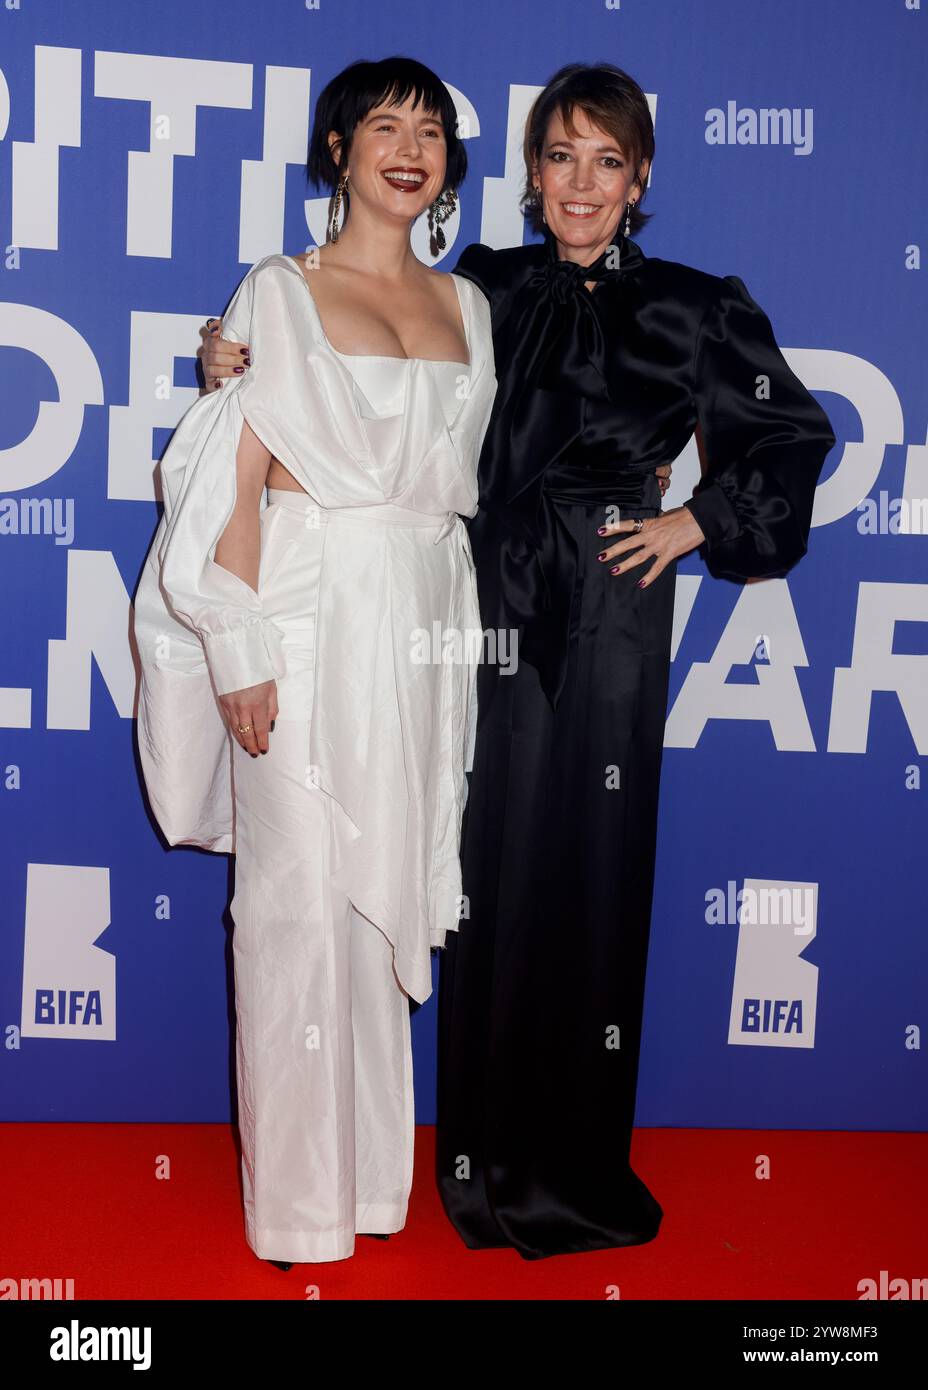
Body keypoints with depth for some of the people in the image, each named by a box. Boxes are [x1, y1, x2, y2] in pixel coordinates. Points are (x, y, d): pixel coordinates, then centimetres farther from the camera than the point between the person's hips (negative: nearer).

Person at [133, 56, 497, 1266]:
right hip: (313, 613, -4)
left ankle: (375, 1169, 26)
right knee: (301, 895, 0)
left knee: (393, 887, 11)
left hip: (427, 621, 5)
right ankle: (300, 1193, 16)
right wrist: (241, 653, -12)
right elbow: (236, 483, -5)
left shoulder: (466, 306, 15)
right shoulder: (282, 291, 1)